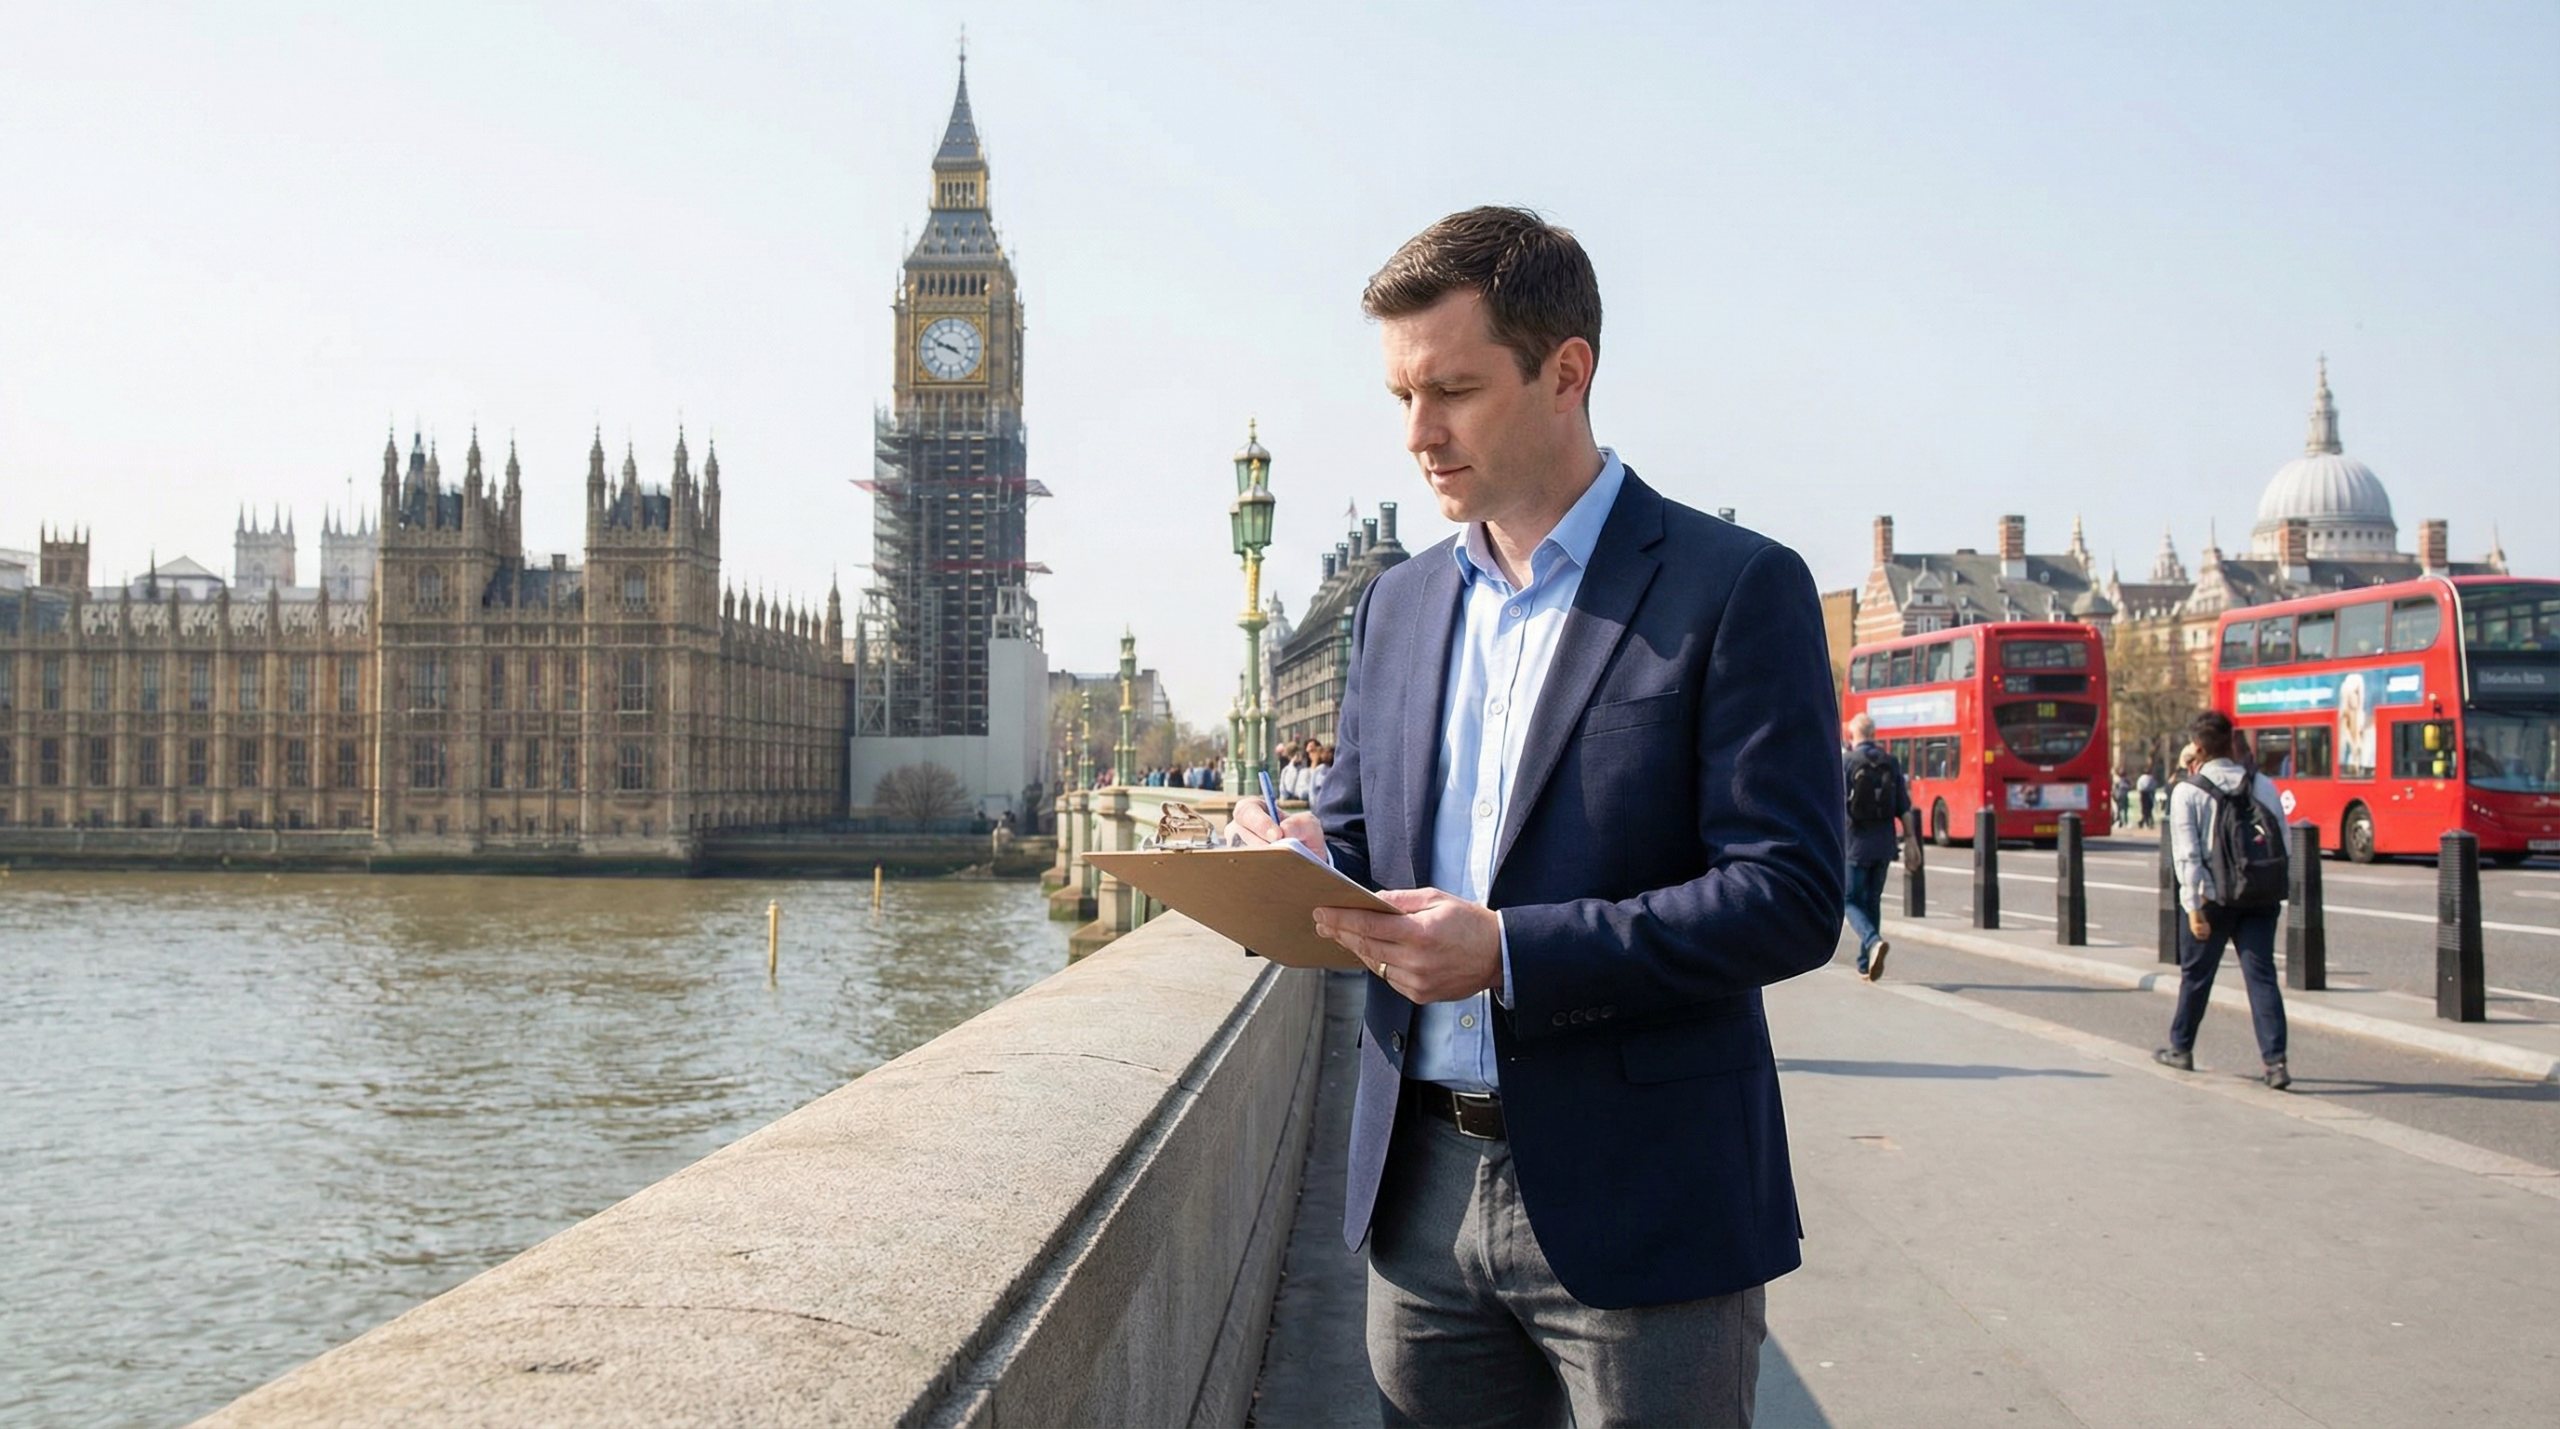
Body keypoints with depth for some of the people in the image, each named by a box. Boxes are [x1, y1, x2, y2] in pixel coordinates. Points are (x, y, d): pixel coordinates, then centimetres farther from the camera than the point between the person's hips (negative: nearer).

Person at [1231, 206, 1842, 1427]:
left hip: (1636, 1203, -5)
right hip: (1422, 1190, 5)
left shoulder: (1737, 589, -7)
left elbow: (1790, 898, -14)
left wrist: (1508, 952, -22)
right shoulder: (1397, 604, 12)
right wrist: (1301, 865, -8)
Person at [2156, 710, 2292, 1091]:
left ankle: (2180, 1049, 29)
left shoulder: (2187, 791, -5)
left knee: (2195, 975, 13)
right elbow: (2282, 843, 4)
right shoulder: (2262, 786, 4)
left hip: (2211, 898, -2)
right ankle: (2275, 1061, -7)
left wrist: (2194, 907, -11)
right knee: (2262, 976, 1)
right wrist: (2276, 894, 13)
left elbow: (2187, 854, -11)